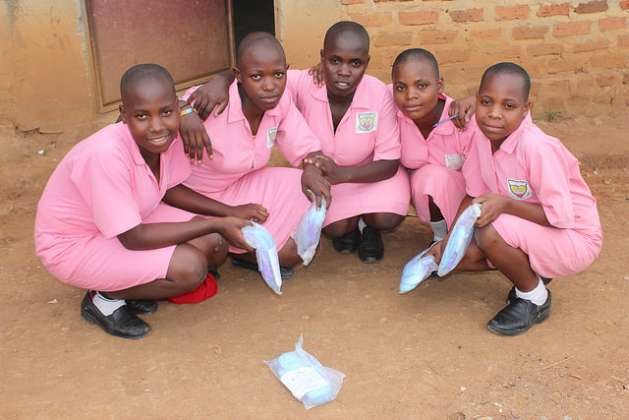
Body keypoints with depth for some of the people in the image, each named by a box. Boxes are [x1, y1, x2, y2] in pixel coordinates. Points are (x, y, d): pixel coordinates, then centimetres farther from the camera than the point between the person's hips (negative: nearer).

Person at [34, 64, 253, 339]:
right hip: (73, 244, -7)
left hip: (129, 221, 7)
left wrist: (230, 213, -9)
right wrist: (216, 224, -28)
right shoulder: (107, 154, -36)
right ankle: (105, 299, 0)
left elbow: (169, 190, 3)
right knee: (189, 267, -24)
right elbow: (133, 239, -30)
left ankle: (132, 285, 8)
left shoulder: (168, 136, -15)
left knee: (215, 246, -8)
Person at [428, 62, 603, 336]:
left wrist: (505, 204, -32)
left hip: (573, 239, -7)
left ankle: (534, 298, -5)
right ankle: (530, 271, 14)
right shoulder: (482, 134, -10)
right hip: (526, 231, 7)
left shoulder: (536, 147, -31)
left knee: (492, 233, -32)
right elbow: (474, 196, 0)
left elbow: (561, 216, -26)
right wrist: (450, 239, -10)